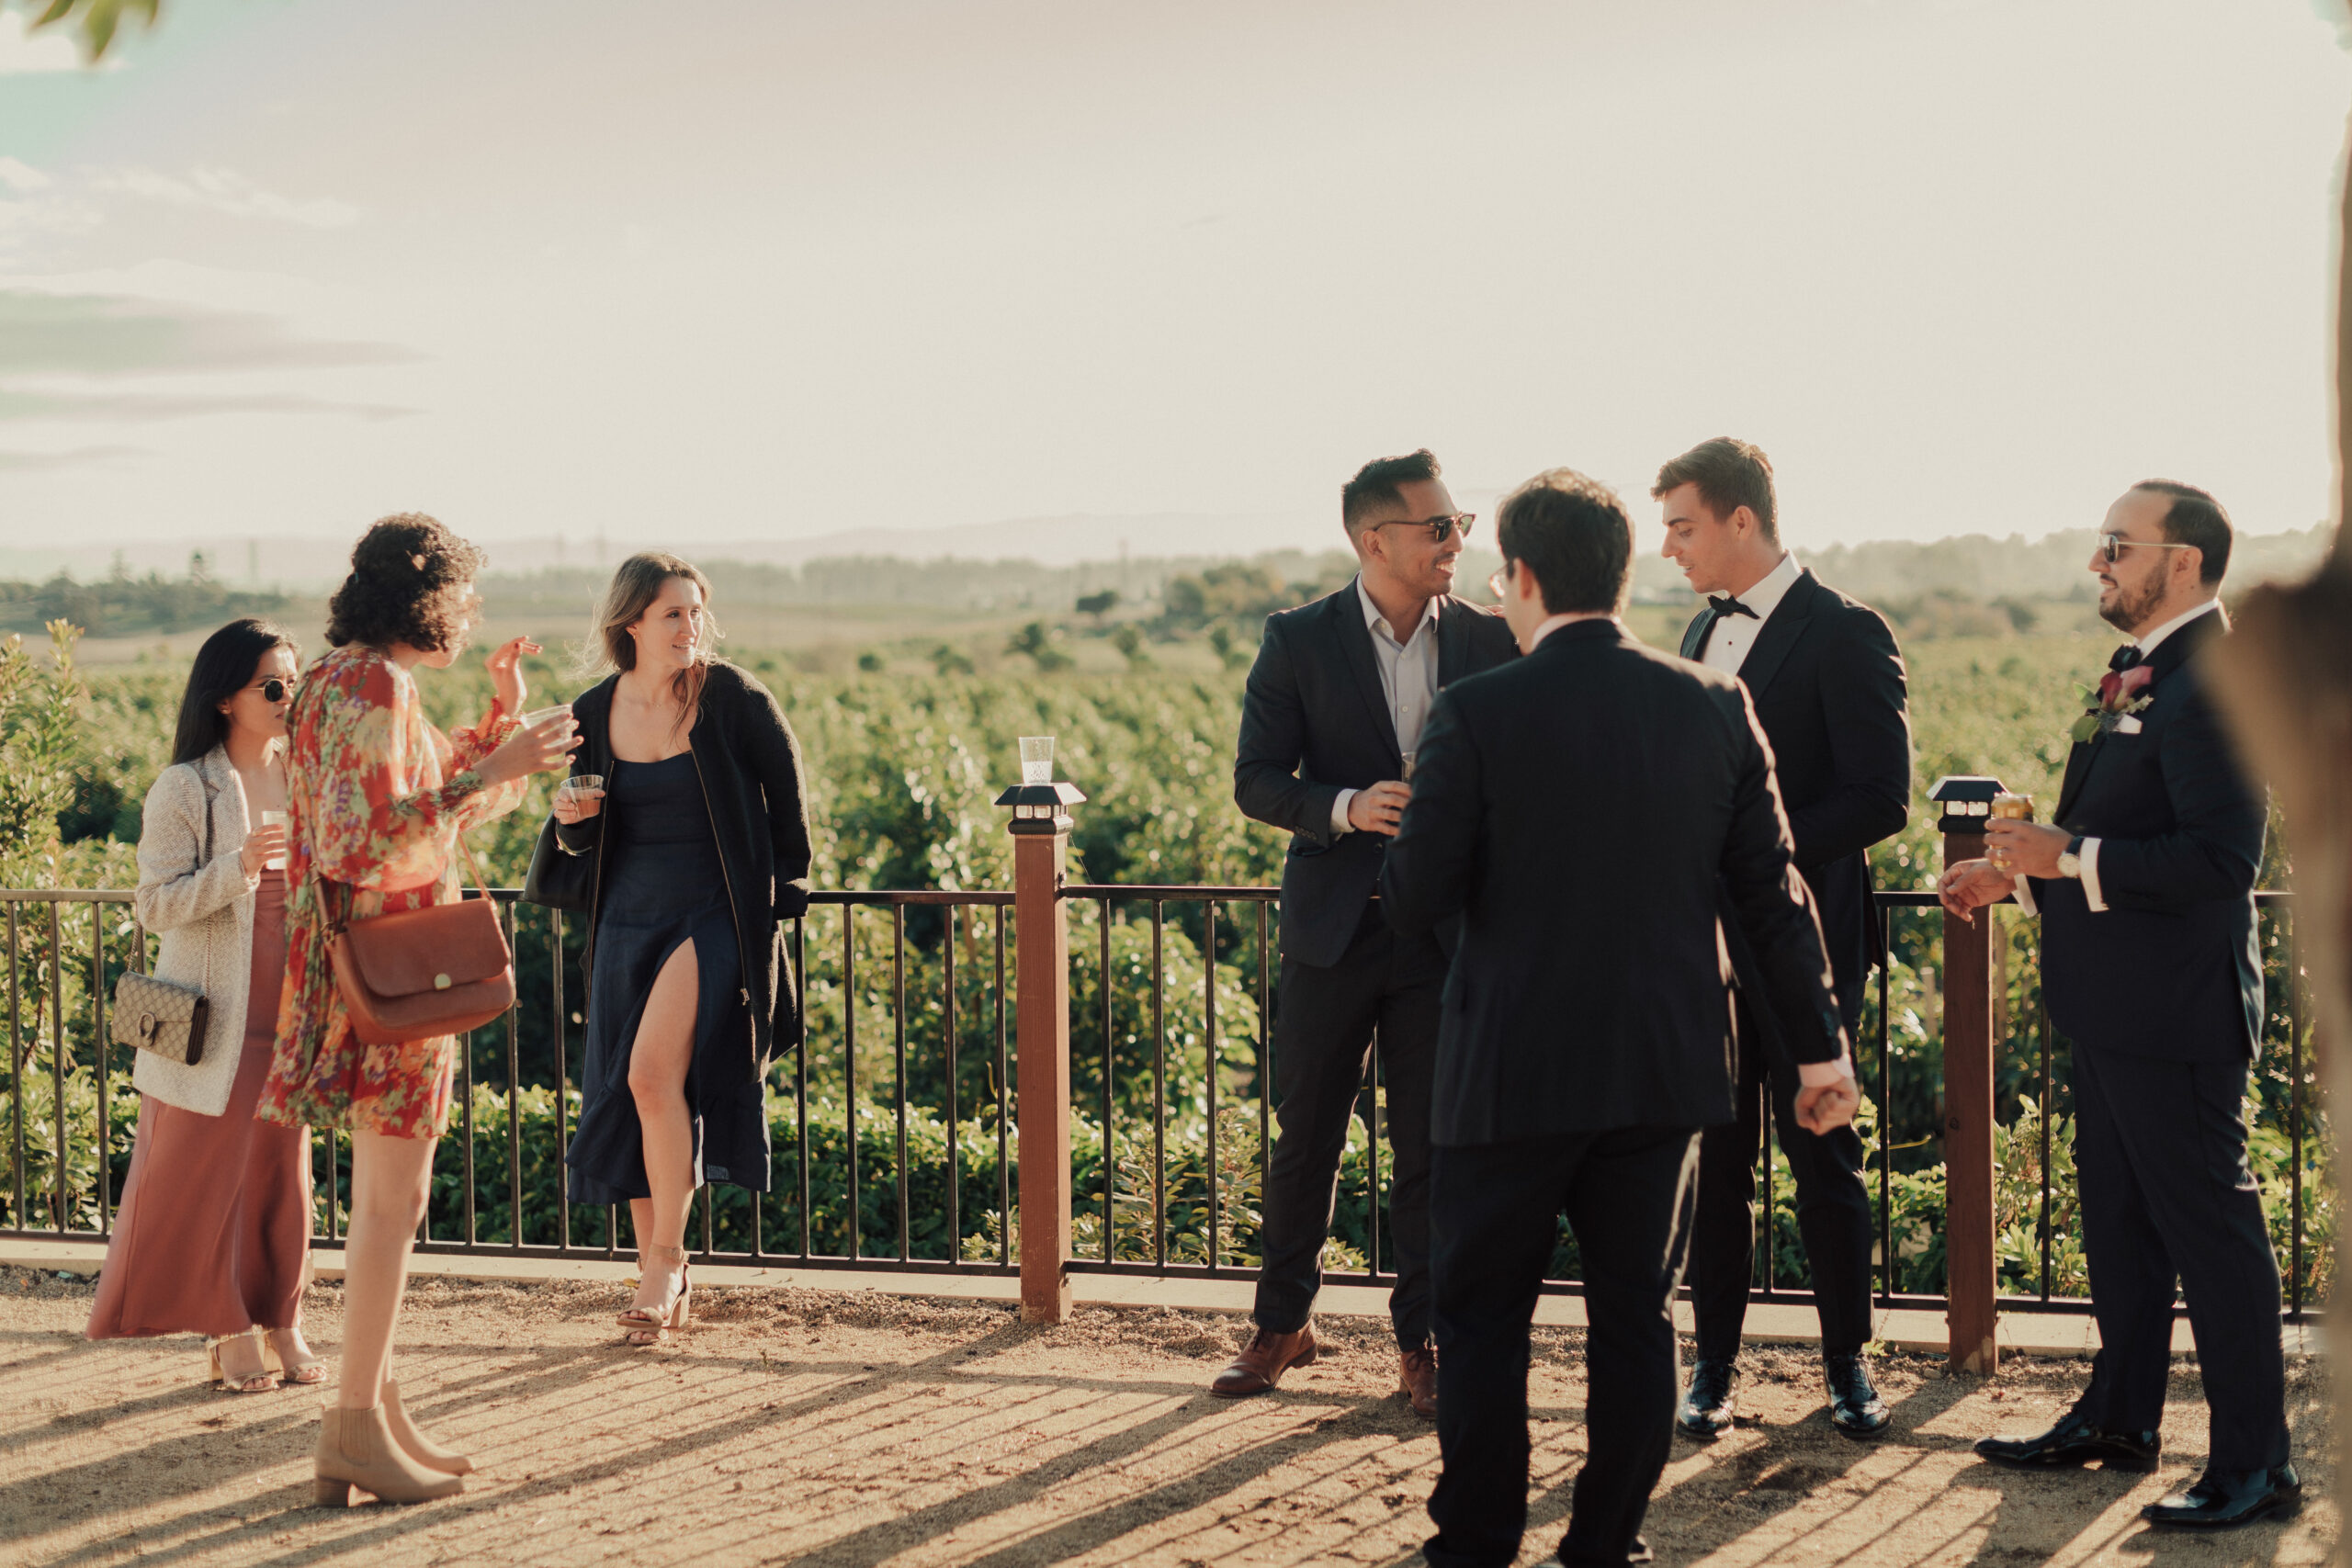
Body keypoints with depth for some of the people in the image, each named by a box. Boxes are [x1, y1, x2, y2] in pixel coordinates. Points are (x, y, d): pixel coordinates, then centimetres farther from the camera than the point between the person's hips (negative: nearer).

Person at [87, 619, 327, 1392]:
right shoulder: (183, 790, -7)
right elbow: (156, 903, -11)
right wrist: (238, 867, -23)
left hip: (290, 1013, 4)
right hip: (216, 1018, -4)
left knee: (283, 1167, 7)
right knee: (207, 1170, -1)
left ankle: (280, 1322, 16)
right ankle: (230, 1330, 10)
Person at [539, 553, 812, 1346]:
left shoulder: (734, 699, -8)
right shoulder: (595, 713, 3)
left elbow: (787, 795, 5)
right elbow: (584, 839, 14)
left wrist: (784, 889, 6)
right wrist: (572, 821, -8)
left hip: (715, 919, -5)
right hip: (628, 924, 5)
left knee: (652, 1073, -22)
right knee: (625, 1100, 4)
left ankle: (667, 1258, -4)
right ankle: (661, 1286, 17)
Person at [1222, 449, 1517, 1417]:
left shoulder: (1488, 641, 3)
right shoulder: (1299, 641, -2)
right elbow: (1256, 780, -4)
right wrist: (1345, 808, -21)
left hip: (1446, 931, 1)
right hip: (1334, 927, -1)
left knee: (1432, 1148, 4)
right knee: (1305, 1137, 8)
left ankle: (1421, 1342, 15)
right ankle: (1282, 1324, 24)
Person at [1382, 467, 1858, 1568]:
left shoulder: (1478, 715, -13)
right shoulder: (1715, 707, 0)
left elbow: (1413, 901, -11)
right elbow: (1770, 890, 3)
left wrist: (1410, 816, 11)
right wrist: (1820, 1044, 10)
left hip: (1514, 1071, -4)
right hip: (1665, 1066, 4)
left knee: (1483, 1318, 9)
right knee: (1636, 1314, 12)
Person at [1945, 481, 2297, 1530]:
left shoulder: (2210, 686, -19)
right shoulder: (2141, 677, 14)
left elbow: (2220, 859, -27)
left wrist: (2070, 856, -24)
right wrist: (2018, 875, 13)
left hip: (2175, 1013, -11)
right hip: (2112, 1009, 11)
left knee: (2209, 1226, -3)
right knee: (2116, 1216, 20)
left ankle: (2255, 1462, 6)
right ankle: (2118, 1416, 33)